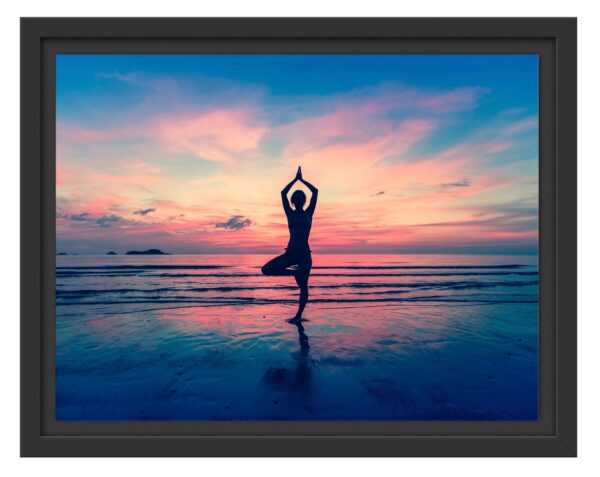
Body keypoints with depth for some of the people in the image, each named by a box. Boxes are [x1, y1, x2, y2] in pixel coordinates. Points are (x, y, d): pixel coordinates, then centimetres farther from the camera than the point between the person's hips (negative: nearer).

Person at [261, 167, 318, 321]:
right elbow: (283, 193, 3)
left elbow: (315, 191, 2)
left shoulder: (308, 213, 7)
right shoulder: (290, 213, 9)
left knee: (303, 286, -1)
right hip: (290, 253, 2)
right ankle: (294, 272, 0)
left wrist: (301, 179, 10)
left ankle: (299, 315, 10)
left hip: (304, 254, -1)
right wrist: (296, 179, 8)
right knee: (266, 269, -14)